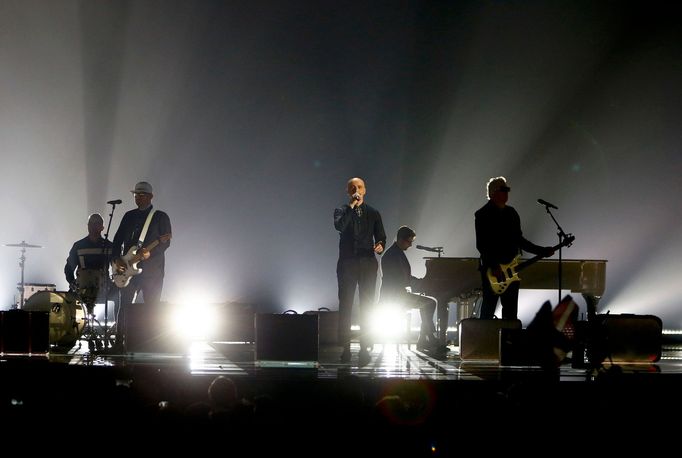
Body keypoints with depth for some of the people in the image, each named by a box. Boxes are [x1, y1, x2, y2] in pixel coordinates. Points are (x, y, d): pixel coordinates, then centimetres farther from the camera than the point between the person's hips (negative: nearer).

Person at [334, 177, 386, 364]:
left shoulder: (373, 213, 12)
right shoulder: (342, 211, 6)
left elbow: (381, 236, 10)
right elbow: (339, 226, -16)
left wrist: (380, 245, -12)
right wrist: (351, 206, -16)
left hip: (367, 263, 1)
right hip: (347, 263, -1)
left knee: (367, 306, -1)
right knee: (345, 306, -1)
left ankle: (365, 348, 1)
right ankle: (345, 347, 3)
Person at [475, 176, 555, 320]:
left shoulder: (511, 213, 13)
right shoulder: (482, 215, -6)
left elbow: (519, 240, 19)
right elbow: (481, 245, -13)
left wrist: (542, 251, 13)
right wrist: (493, 266, -21)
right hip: (491, 270, -6)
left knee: (511, 313, 7)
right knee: (488, 310, -5)